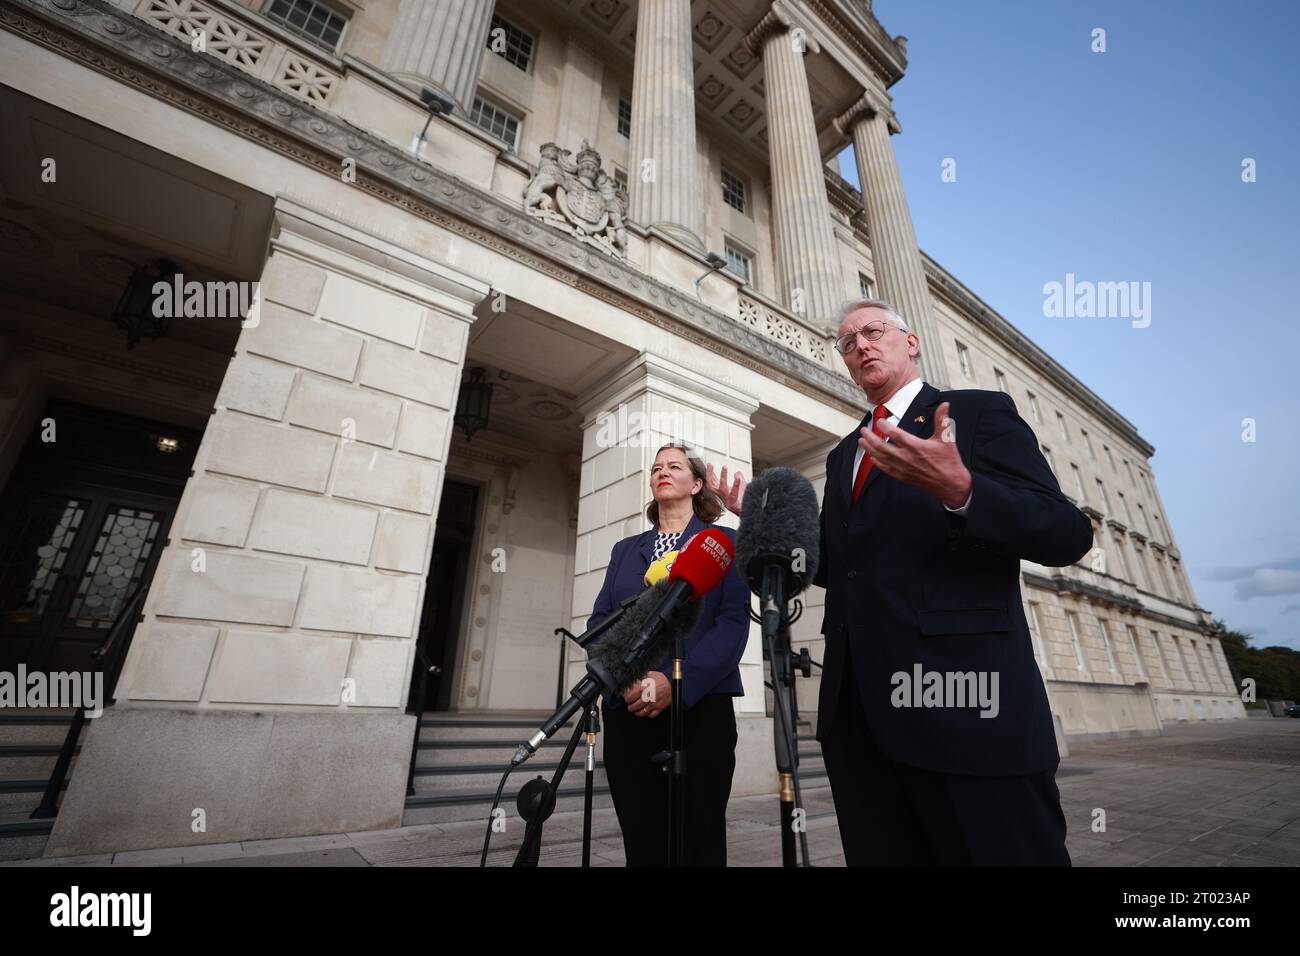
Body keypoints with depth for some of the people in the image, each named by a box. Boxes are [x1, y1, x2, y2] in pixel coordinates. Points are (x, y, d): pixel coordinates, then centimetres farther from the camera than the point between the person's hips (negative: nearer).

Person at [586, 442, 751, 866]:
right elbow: (599, 621, 8)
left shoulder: (723, 541, 6)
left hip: (701, 708, -3)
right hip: (628, 712, 3)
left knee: (699, 844, 5)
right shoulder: (626, 549, 17)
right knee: (642, 846, 9)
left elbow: (734, 621, -6)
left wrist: (678, 681, -19)